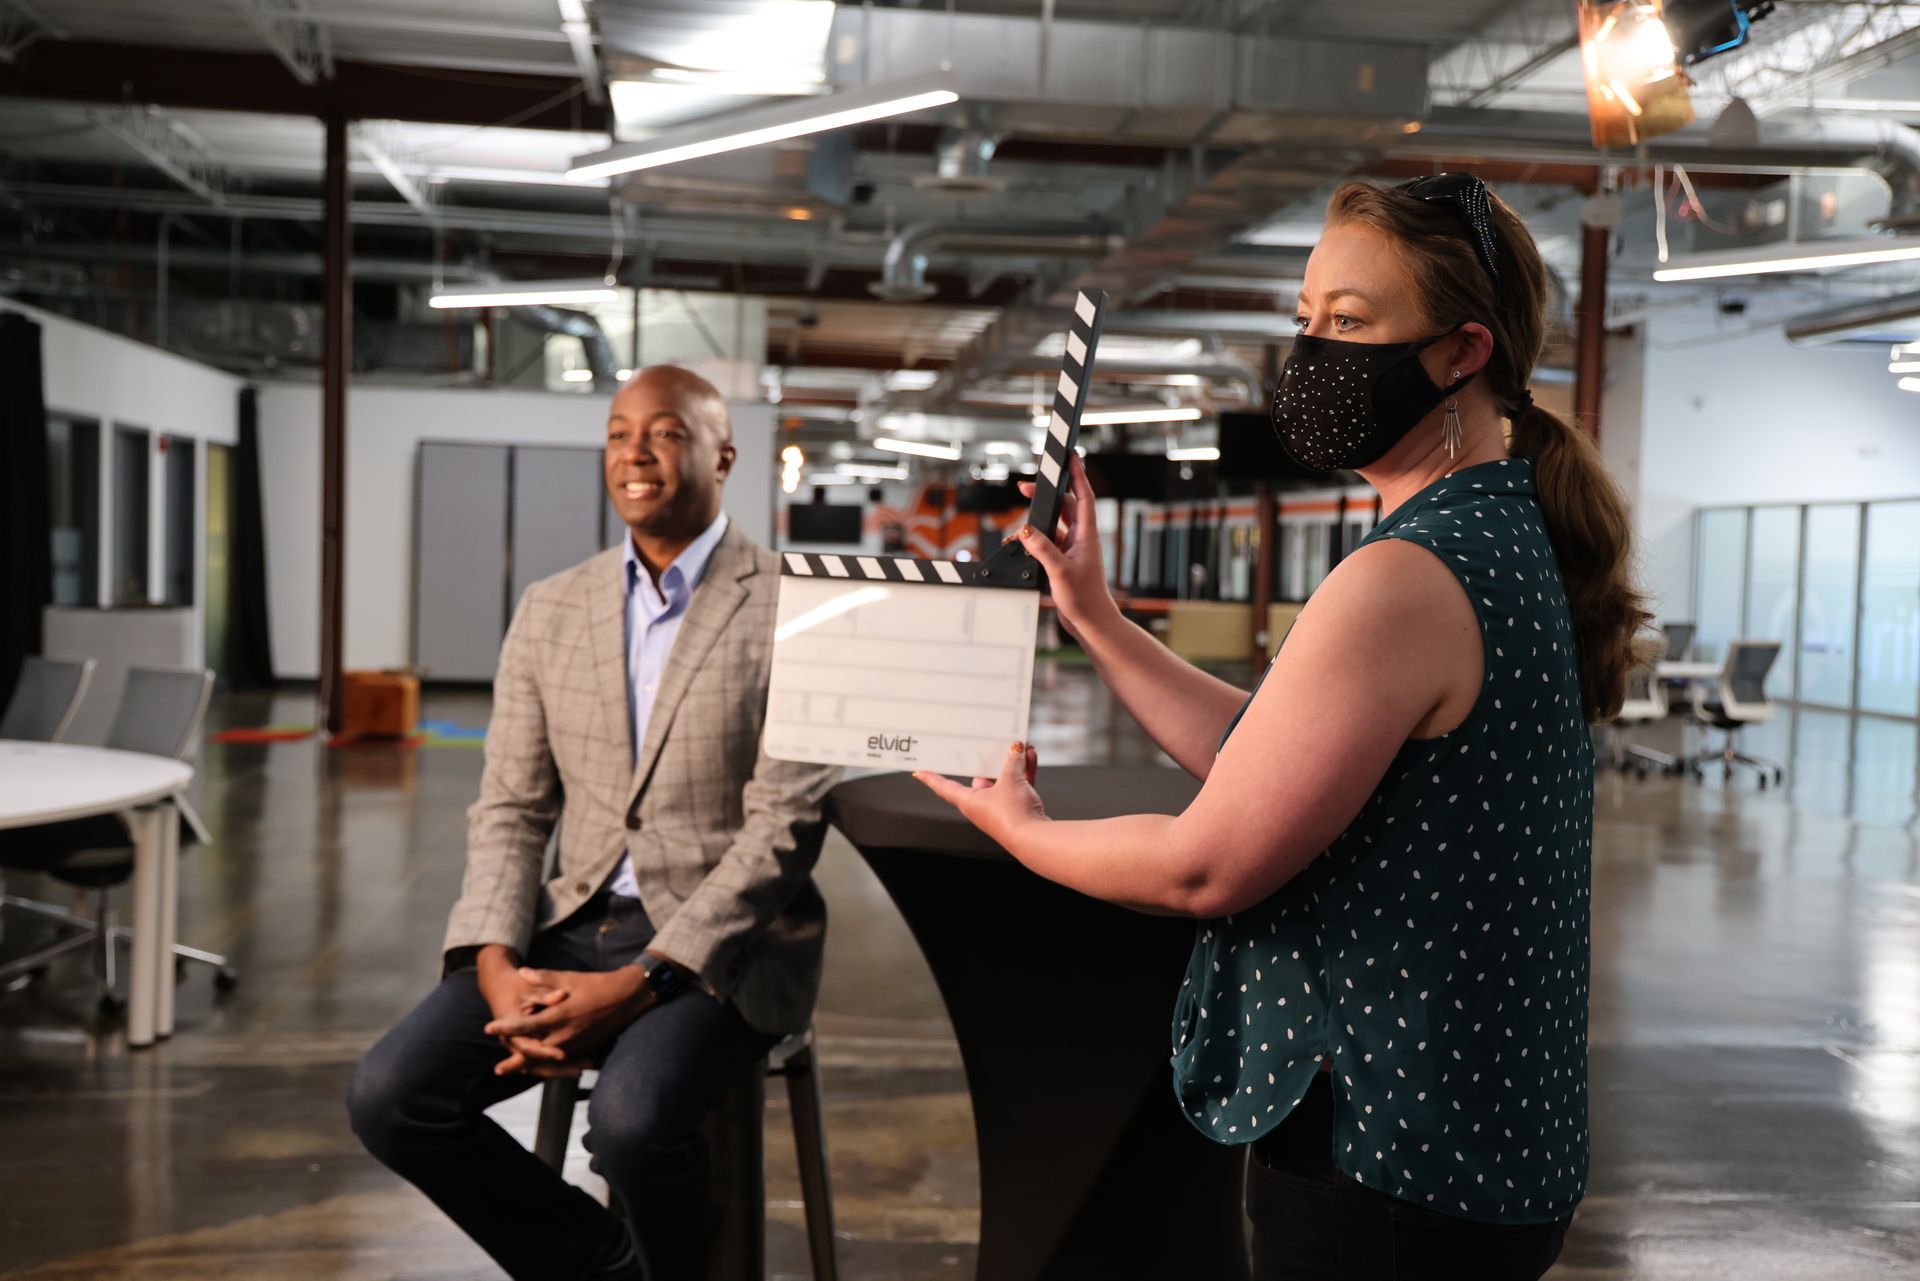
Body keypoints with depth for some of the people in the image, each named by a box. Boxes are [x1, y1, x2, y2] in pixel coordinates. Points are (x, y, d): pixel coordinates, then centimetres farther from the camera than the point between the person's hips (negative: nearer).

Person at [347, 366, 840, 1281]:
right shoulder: (549, 611, 11)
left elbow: (785, 828, -12)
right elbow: (510, 810, 9)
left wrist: (639, 982, -20)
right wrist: (496, 966, -10)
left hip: (720, 948, -5)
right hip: (574, 926, 5)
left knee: (631, 1121, -31)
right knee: (387, 1098, -14)